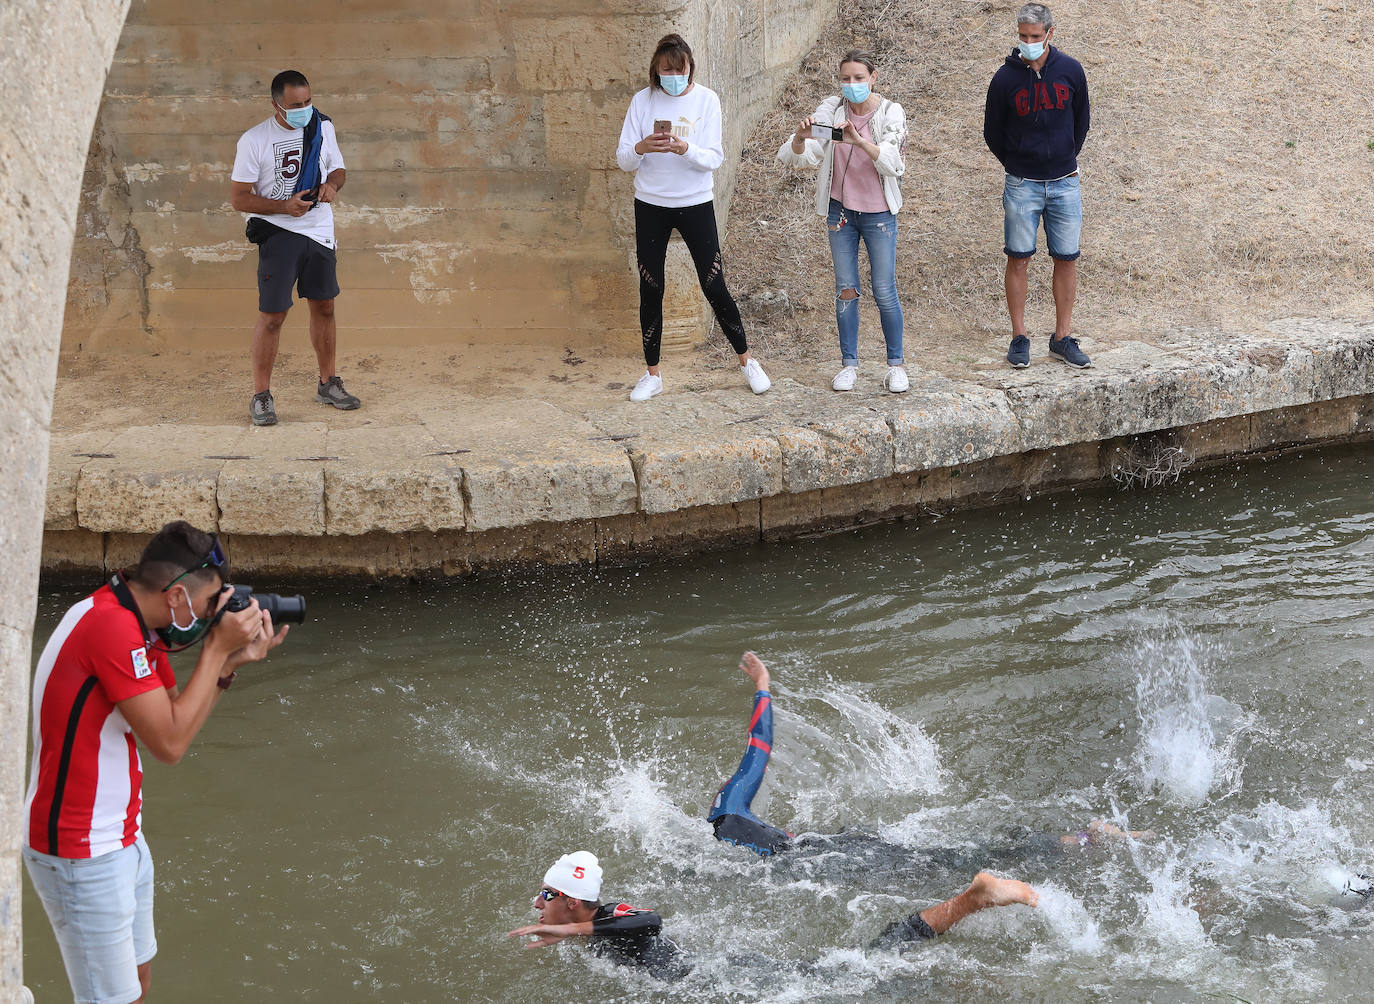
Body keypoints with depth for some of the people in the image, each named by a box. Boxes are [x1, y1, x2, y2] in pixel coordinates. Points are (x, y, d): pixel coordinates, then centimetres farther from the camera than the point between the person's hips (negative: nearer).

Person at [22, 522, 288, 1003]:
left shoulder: (134, 625, 6)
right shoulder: (111, 627, -25)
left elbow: (174, 716, 10)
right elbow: (170, 742, -23)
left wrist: (230, 663, -2)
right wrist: (216, 648, -17)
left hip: (121, 839, 10)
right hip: (82, 854, -10)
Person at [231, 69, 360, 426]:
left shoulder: (322, 126, 5)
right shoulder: (254, 140, -10)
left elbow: (338, 168, 19)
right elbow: (239, 198, -8)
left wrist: (332, 184, -6)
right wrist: (284, 206, -20)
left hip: (320, 231, 5)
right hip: (278, 234, -5)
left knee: (324, 306, 12)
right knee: (272, 314, -7)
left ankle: (328, 383, 27)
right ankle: (261, 396, 1)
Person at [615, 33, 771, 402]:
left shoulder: (706, 100, -6)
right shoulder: (643, 101, -3)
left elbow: (714, 159, -11)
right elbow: (623, 160, -5)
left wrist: (685, 149, -31)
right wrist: (641, 148, -27)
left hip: (695, 205, -1)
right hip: (651, 206, 1)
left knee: (715, 287, -1)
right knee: (650, 290, 5)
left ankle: (747, 361, 16)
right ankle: (652, 374, 16)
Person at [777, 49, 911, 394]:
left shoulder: (891, 113, -11)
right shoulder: (831, 109, -5)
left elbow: (893, 162, -26)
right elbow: (795, 156, -11)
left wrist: (859, 140, -42)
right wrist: (801, 138, -35)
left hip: (878, 213, -2)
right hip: (840, 210, 2)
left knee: (884, 291, 0)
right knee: (845, 289, 8)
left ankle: (896, 364, 13)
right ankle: (849, 363, 18)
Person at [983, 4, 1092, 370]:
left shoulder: (1070, 71, -1)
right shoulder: (1006, 78, -6)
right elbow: (992, 132, 7)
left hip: (1064, 184, 2)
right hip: (1022, 185, -2)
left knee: (1067, 259, 3)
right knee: (1019, 258, -1)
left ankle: (1063, 338, 12)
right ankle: (1019, 339, 7)